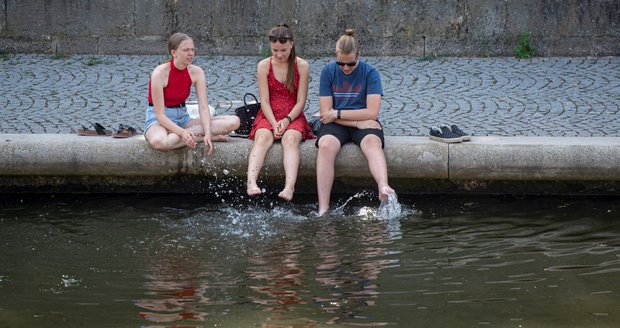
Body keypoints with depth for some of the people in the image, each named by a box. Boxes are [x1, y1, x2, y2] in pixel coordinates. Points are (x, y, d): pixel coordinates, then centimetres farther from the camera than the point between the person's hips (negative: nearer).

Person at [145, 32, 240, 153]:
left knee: (234, 121, -13)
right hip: (158, 120, -5)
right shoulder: (160, 73, -18)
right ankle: (198, 137, -23)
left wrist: (207, 133, -29)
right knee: (159, 142, -45)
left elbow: (203, 107, -10)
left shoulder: (196, 72, -5)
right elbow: (160, 115, -21)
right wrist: (183, 132, -36)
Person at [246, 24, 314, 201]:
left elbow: (301, 102, -2)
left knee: (290, 138, -33)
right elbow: (264, 101, -3)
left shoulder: (302, 66, 1)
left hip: (293, 117, -1)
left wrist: (287, 120, -18)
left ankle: (289, 187, -54)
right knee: (263, 137, -32)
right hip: (269, 116, 1)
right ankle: (251, 182, -53)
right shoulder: (264, 66, 3)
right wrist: (274, 124, -18)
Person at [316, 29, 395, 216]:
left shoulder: (370, 72, -2)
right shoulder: (328, 72, 3)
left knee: (372, 142, -34)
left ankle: (383, 188, -62)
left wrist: (337, 113, -8)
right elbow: (326, 112, -4)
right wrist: (357, 121, -12)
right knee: (326, 145, -32)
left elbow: (372, 112, -10)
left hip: (364, 124, 0)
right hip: (335, 125, 0)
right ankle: (323, 209, -40)